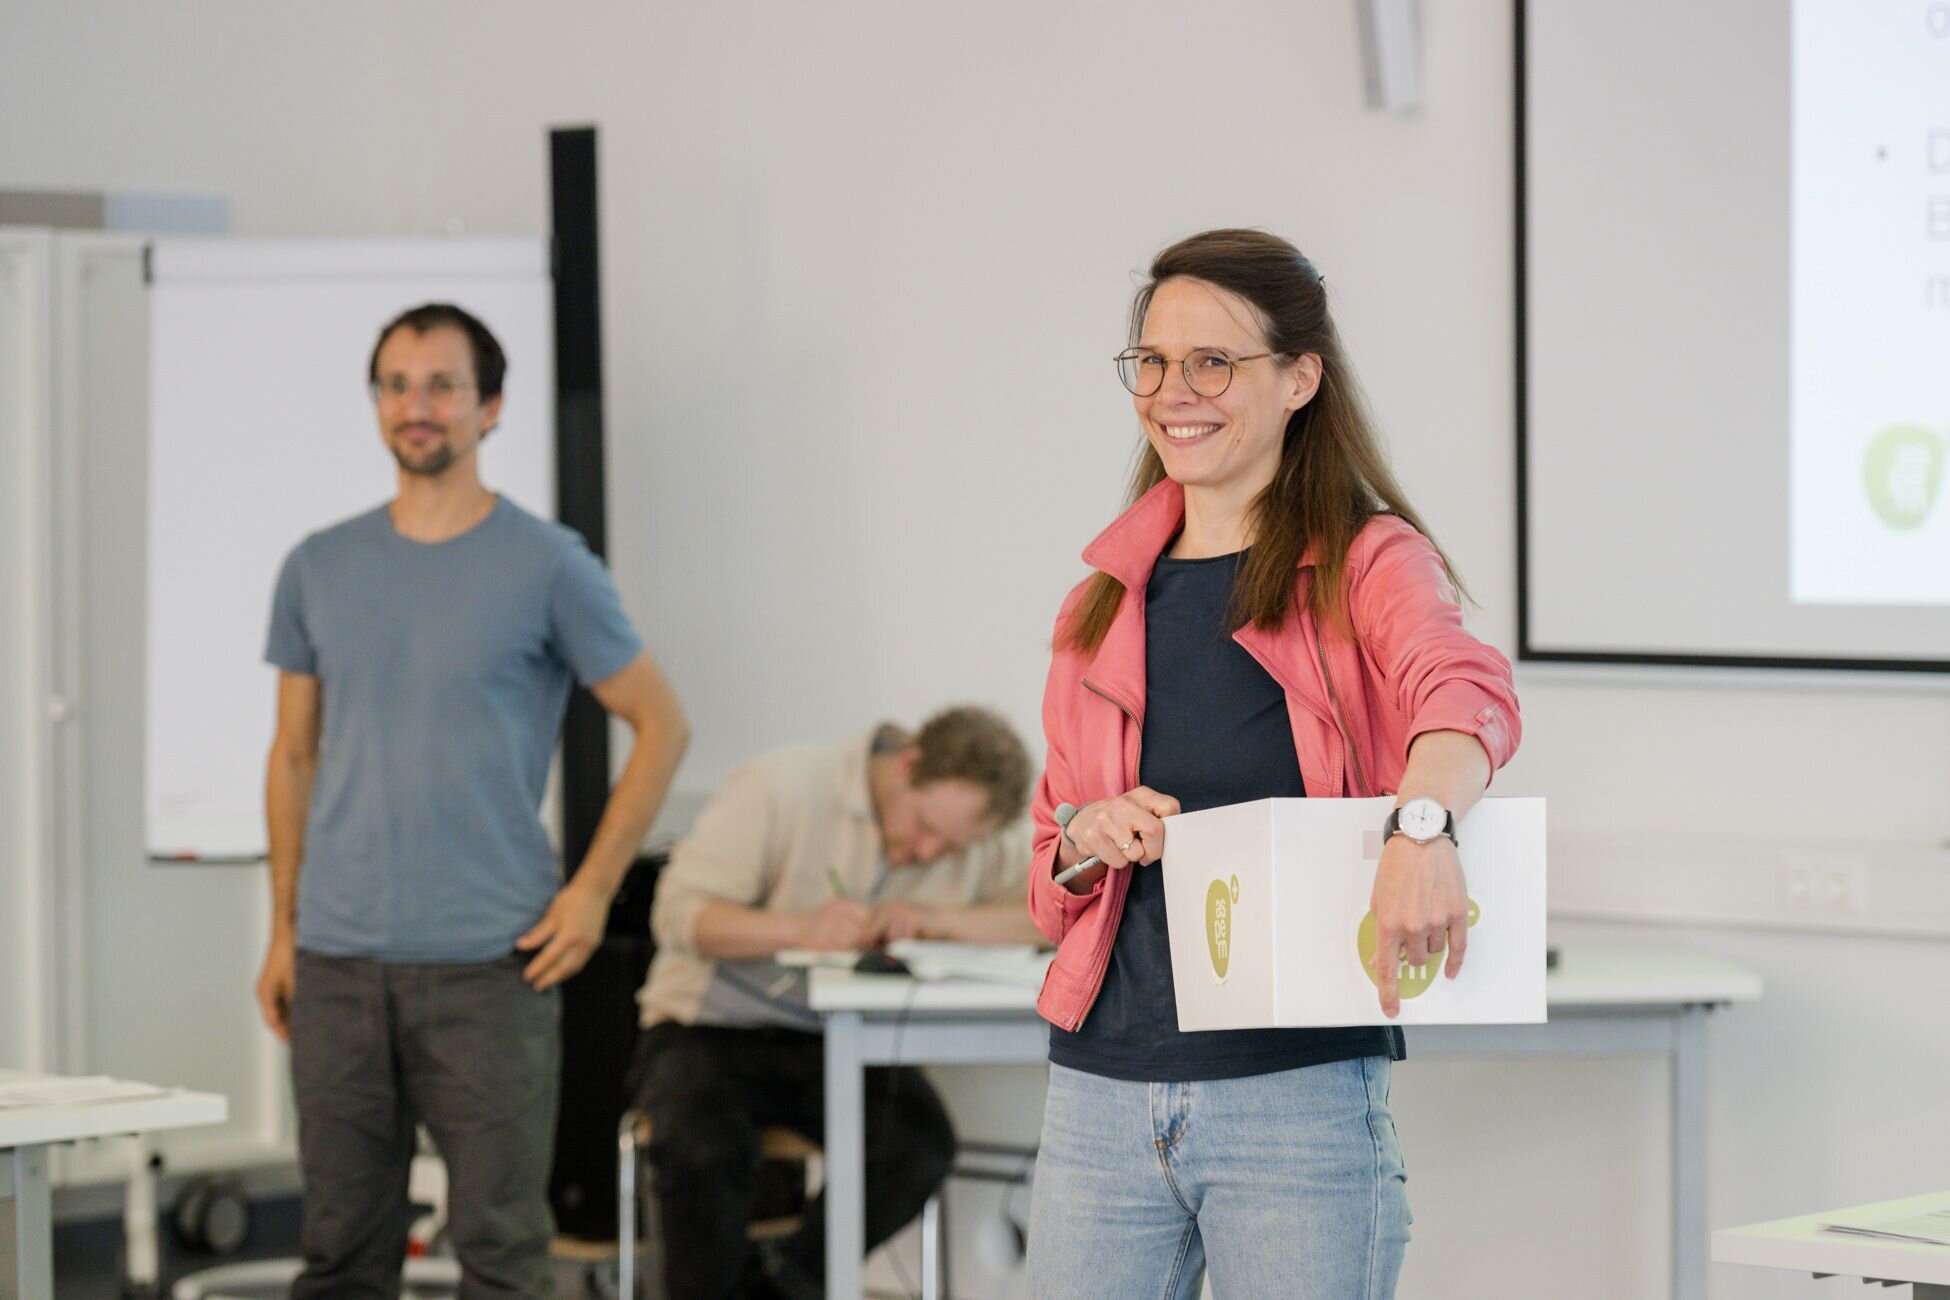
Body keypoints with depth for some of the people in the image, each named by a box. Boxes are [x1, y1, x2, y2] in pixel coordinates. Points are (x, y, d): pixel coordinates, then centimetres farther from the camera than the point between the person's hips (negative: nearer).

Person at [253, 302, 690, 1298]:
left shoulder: (548, 567, -1)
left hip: (488, 964, -3)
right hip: (336, 964, 4)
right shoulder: (319, 571, 10)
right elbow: (294, 757, 16)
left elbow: (659, 726, 3)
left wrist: (591, 891, -4)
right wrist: (283, 931, 10)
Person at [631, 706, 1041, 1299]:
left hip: (839, 1043, 4)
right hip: (711, 1028, -4)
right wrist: (800, 927, -34)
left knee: (922, 1147, -25)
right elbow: (679, 911, -18)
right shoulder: (783, 786, -14)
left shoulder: (986, 838, -2)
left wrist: (932, 918, -25)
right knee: (703, 1151, -34)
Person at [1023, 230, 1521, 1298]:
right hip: (1101, 1083, 4)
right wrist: (1088, 836, -4)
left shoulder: (1366, 561, 0)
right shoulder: (1106, 597, 15)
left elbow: (1461, 689, -24)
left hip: (1299, 1093, -4)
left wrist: (1420, 820, -46)